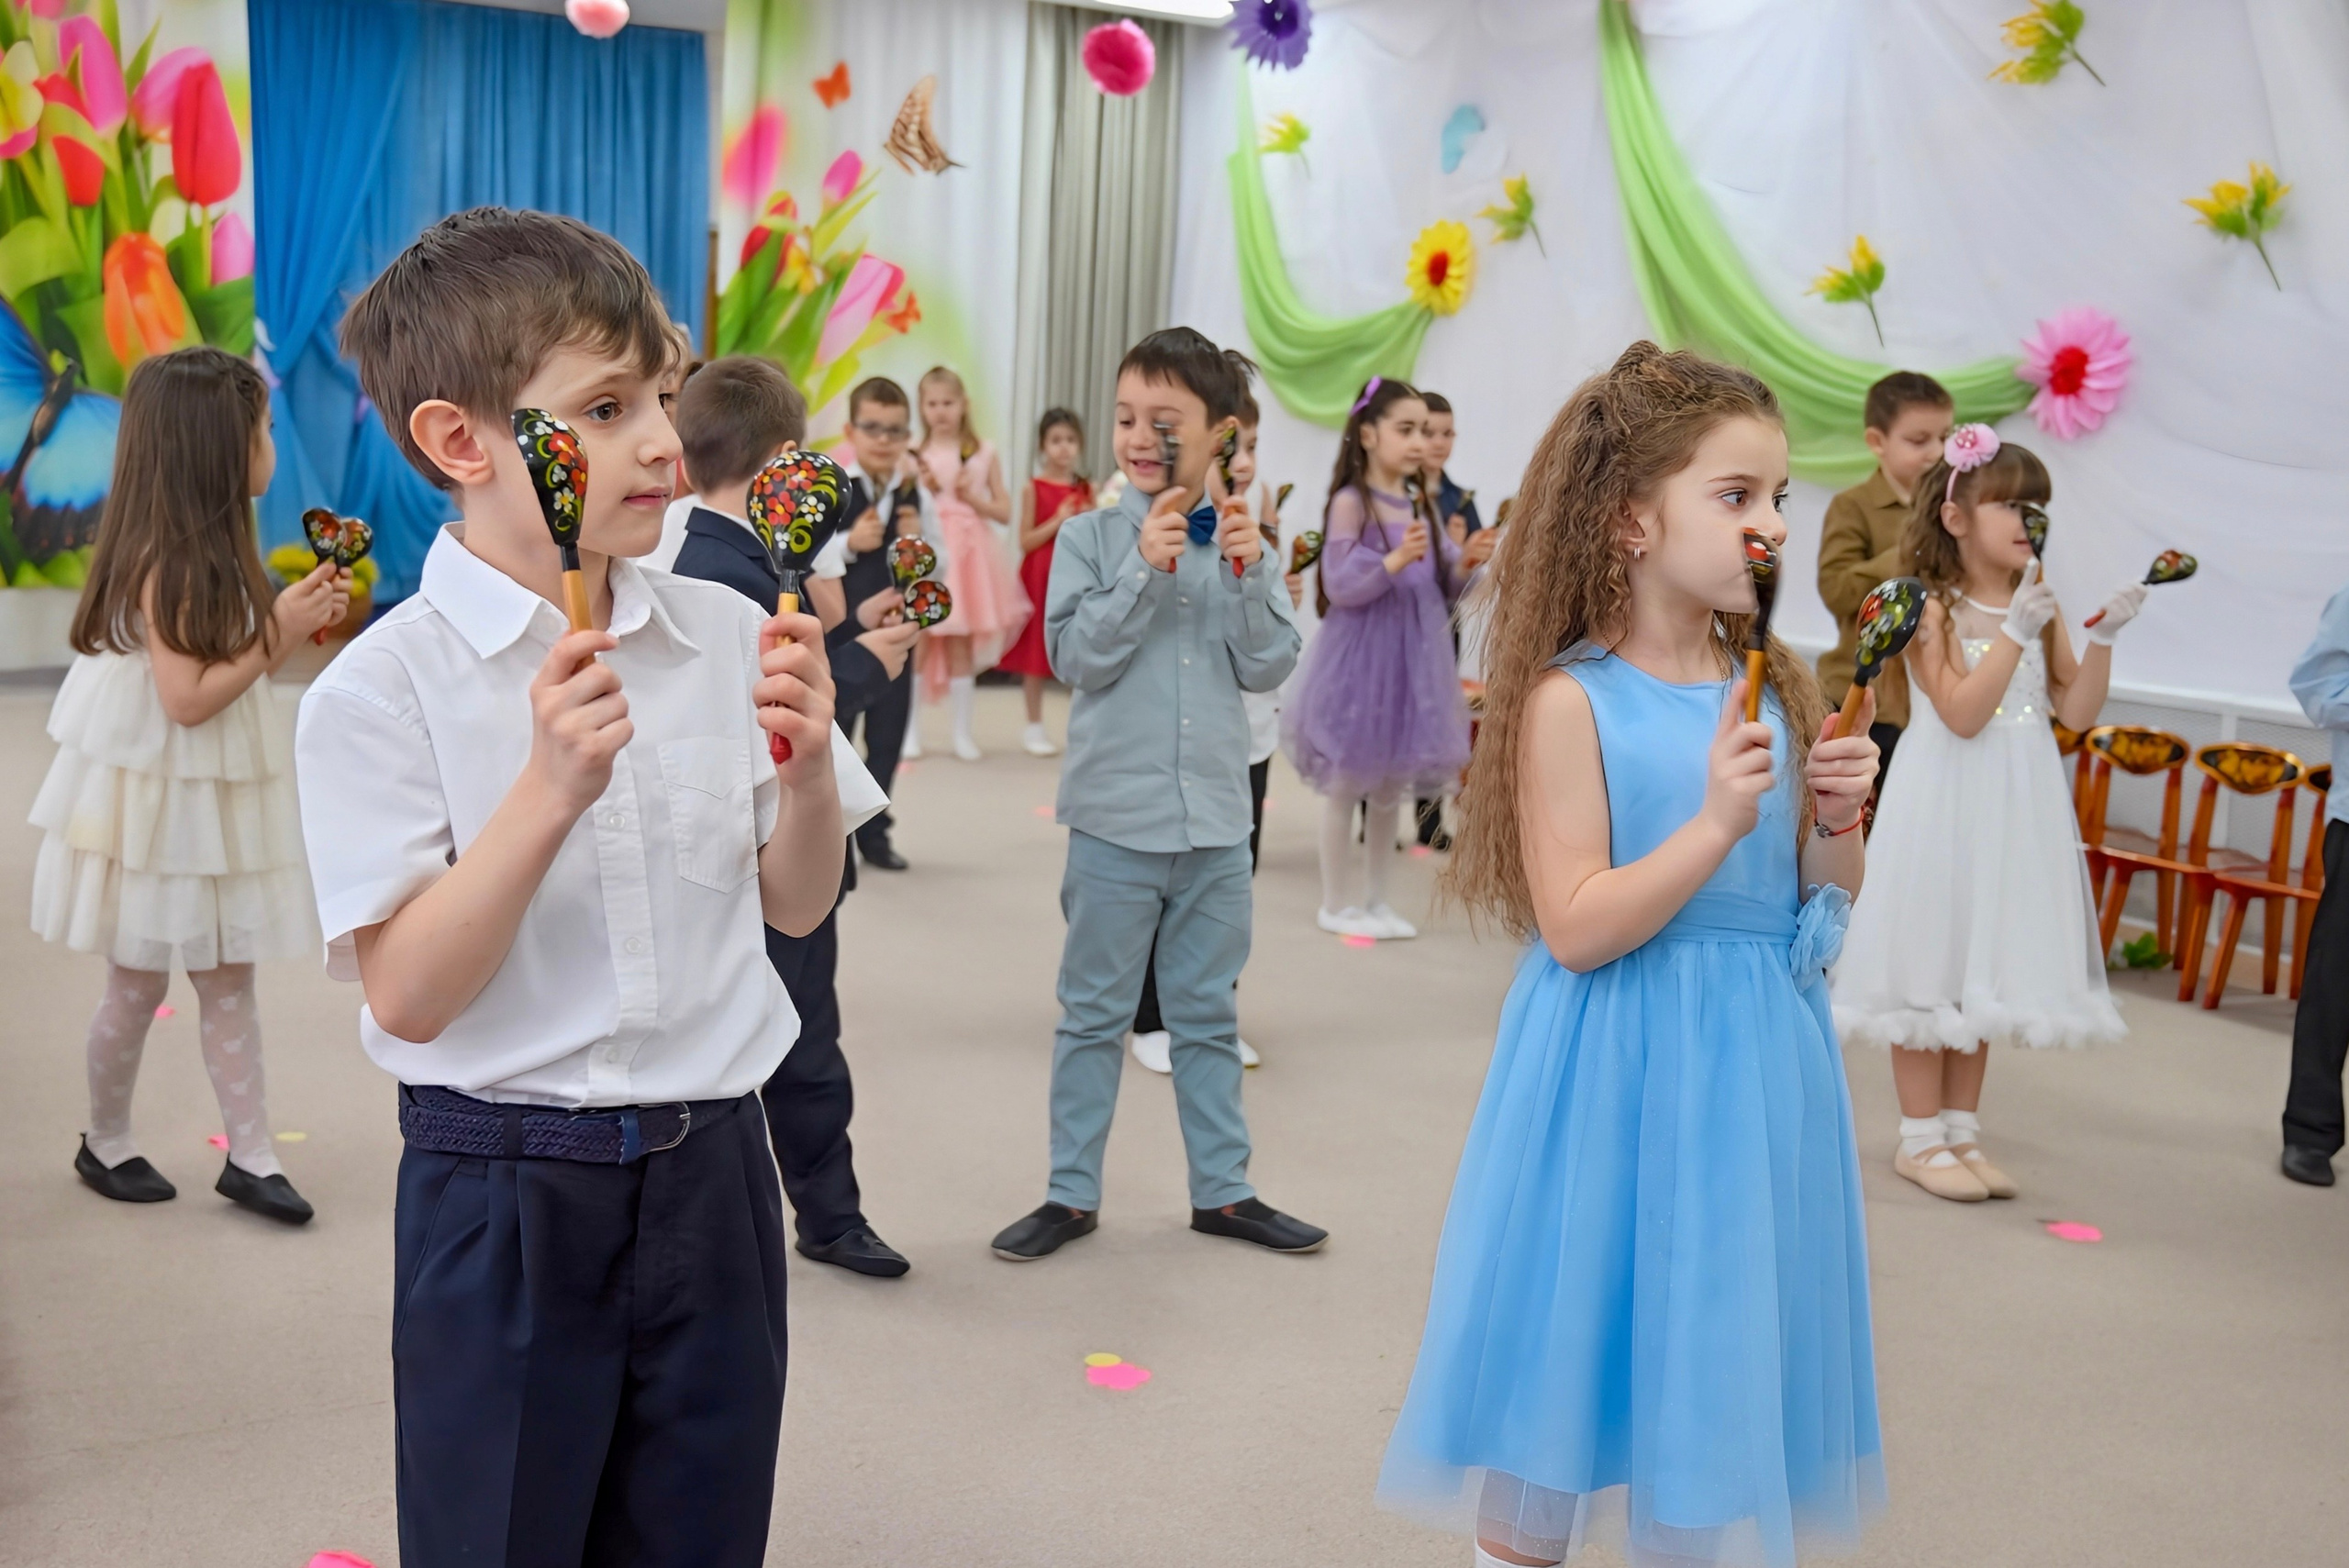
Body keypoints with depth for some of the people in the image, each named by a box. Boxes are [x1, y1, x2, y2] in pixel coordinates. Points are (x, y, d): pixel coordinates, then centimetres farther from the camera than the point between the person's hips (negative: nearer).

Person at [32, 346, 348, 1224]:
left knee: (230, 979, 9)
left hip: (211, 803, 8)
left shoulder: (211, 551, 5)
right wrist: (280, 632, -19)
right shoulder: (162, 561, -21)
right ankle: (104, 1144, 27)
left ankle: (250, 1156, 14)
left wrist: (298, 621, -1)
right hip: (153, 805, -8)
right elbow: (188, 699, -25)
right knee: (138, 986, 8)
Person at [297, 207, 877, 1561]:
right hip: (505, 1190, -3)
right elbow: (405, 995, -16)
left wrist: (807, 769, -14)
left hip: (710, 1167, 4)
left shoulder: (726, 637, -1)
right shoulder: (381, 689, -12)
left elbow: (797, 907, 6)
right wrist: (551, 790, -27)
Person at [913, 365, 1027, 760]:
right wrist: (924, 491, -13)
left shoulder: (984, 454, 6)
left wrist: (972, 497, -9)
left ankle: (963, 729, 14)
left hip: (971, 554, 1)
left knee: (962, 644, 6)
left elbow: (1004, 512, 6)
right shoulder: (916, 457, 2)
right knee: (917, 640, -2)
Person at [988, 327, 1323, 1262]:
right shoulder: (1090, 539, -4)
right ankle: (1072, 1194, 21)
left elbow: (1268, 668, -3)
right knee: (1095, 1015, 9)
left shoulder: (1239, 538, 2)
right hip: (1116, 819, -2)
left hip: (1217, 821, 2)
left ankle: (1223, 1189, 27)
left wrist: (1248, 573, -16)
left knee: (1208, 1015, 15)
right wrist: (1146, 568, -21)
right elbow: (1075, 656, -13)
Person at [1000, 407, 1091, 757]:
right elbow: (1026, 541, -6)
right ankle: (1035, 728, 15)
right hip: (1041, 576, -2)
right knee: (1036, 654, 3)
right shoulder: (1035, 488, -2)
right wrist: (1058, 522, -16)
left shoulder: (1086, 489, 7)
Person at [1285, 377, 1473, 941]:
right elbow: (1340, 585, -16)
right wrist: (1395, 561, -27)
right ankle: (1338, 902, 13)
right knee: (1346, 784, 3)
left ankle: (1375, 898, 23)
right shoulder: (1350, 502, -10)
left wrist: (1466, 565, -8)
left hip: (1409, 659, 7)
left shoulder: (1421, 506, 9)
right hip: (1360, 655, -7)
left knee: (1391, 785, 12)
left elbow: (1444, 587, 12)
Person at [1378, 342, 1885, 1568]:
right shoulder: (1572, 700, -14)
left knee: (1716, 1376, 16)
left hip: (1756, 1066, 5)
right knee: (1568, 1374, 10)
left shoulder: (1776, 688, 3)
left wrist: (1835, 821, -9)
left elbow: (1823, 905, 10)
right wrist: (1716, 825, -25)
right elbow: (1575, 926, -18)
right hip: (1620, 1073, -5)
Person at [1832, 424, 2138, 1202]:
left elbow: (2076, 711, 4)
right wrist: (2015, 632, -22)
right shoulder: (1932, 607, -11)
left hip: (2015, 810, 6)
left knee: (1985, 967, 13)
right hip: (1947, 802, -6)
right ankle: (1921, 1138, 13)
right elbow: (1963, 714, -19)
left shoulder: (2038, 602, 6)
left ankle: (1961, 1129, 24)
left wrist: (2102, 636, -7)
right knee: (1931, 965, 2)